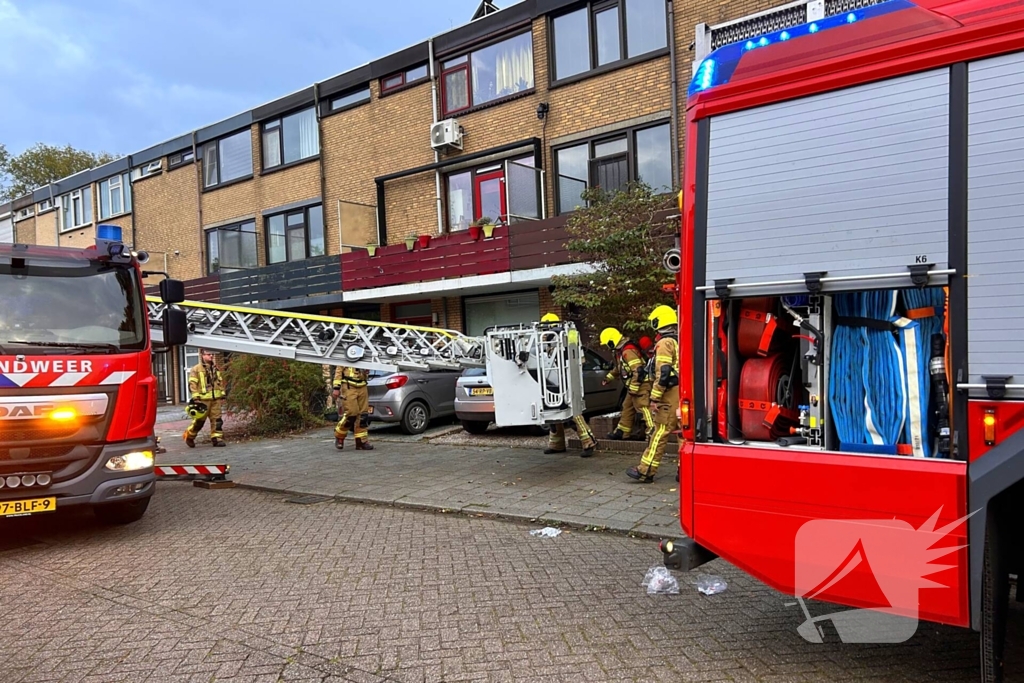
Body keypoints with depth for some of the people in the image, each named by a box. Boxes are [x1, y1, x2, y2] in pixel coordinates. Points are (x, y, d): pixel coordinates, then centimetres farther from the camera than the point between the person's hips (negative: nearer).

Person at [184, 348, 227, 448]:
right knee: (199, 420, 3)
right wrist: (195, 397, -15)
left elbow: (220, 382, 21)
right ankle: (189, 436, 22)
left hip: (216, 399, 5)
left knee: (216, 419, 1)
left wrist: (222, 394, 15)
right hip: (203, 399, -5)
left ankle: (217, 438, 5)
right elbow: (192, 384, -8)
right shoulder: (196, 369, -3)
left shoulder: (216, 369, 15)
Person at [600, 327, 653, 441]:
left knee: (644, 408, -15)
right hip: (634, 386, 11)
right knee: (627, 407, 18)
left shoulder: (628, 351, -20)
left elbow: (638, 370, -26)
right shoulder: (621, 351, 13)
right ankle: (622, 431, 30)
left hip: (640, 385, -11)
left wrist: (633, 388, -24)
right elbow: (619, 368, 31)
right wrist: (609, 378, 31)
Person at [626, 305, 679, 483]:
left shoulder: (665, 343, -9)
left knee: (659, 433, -5)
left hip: (672, 394, -8)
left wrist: (654, 398, -15)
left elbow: (662, 373, -17)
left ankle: (645, 472, -2)